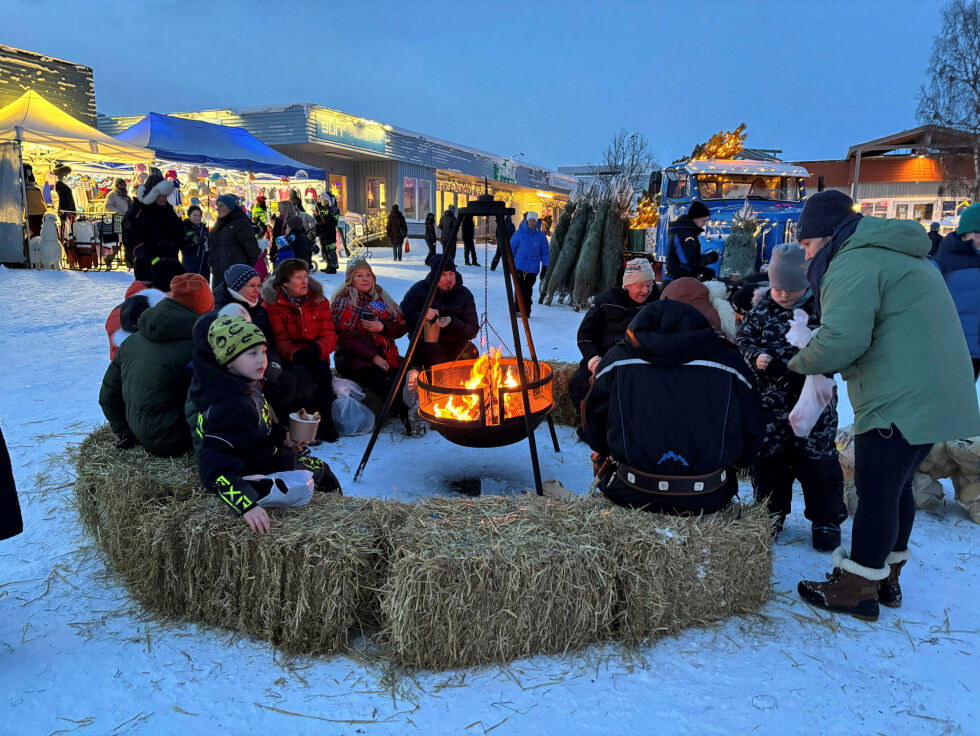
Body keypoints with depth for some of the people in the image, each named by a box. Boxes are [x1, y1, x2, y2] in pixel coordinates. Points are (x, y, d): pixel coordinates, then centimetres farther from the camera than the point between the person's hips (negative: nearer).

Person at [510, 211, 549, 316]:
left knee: (528, 290, 7)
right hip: (519, 266, -1)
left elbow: (545, 251, 9)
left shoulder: (541, 235, 2)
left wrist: (545, 265, 4)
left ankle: (526, 311, 15)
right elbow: (512, 247, 5)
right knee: (520, 289, -7)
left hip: (533, 268, 1)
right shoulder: (520, 232, -1)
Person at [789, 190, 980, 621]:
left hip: (898, 404, -10)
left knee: (876, 492, 0)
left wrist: (800, 363, -8)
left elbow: (842, 339, -27)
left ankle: (857, 590, 13)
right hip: (935, 399, 10)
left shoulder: (854, 263, -14)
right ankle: (886, 579, 32)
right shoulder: (900, 255, 21)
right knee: (896, 487, 19)